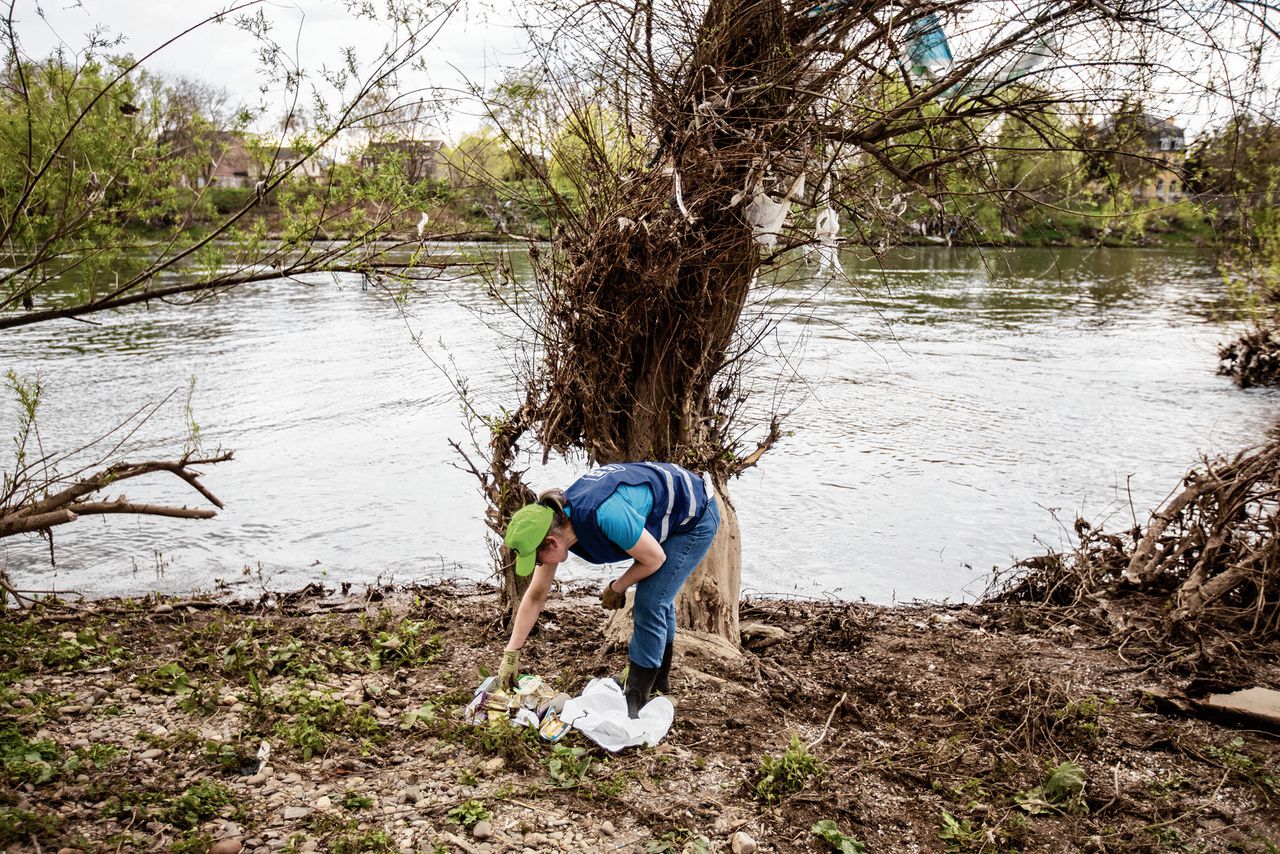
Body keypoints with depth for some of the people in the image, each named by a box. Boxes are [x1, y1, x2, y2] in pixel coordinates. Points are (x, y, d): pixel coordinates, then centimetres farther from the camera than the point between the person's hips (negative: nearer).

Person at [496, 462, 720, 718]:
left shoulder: (605, 515, -40)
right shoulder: (553, 519, -14)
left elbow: (655, 559, -24)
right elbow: (535, 595, -3)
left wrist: (616, 588, -8)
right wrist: (510, 654, -1)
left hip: (695, 514, -8)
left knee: (650, 605, -12)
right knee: (659, 597, 20)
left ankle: (634, 703, -2)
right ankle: (660, 682, 40)